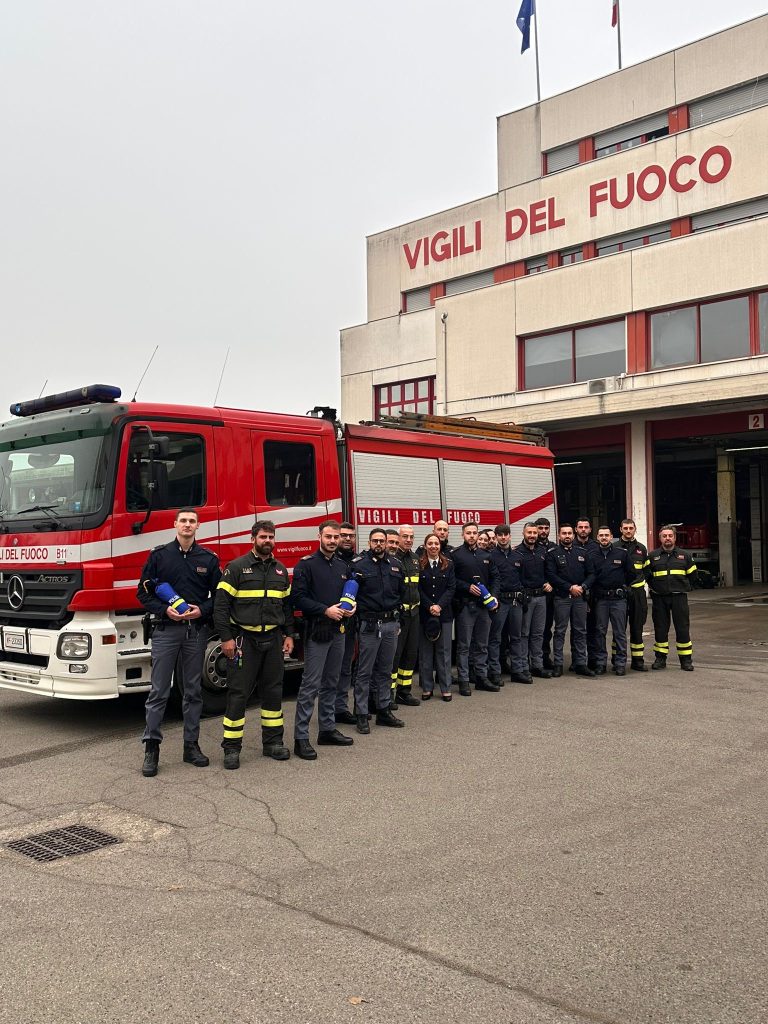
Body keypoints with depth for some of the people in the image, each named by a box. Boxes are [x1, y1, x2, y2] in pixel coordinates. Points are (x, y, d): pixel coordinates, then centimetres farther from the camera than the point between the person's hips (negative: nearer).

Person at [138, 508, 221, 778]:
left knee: (193, 691, 9)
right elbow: (144, 592, 2)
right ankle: (151, 748, 3)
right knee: (158, 691, -2)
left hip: (197, 630, 2)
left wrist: (202, 610, -10)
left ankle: (191, 745, 17)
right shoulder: (159, 555, 2)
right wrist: (165, 610, -13)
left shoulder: (208, 559, 6)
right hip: (166, 629, -2)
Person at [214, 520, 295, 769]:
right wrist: (226, 637, -14)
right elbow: (221, 604, -9)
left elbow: (287, 605, 18)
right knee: (238, 693, -2)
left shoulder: (281, 570, 11)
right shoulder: (237, 567, -6)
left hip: (273, 639, 5)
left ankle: (273, 742, 21)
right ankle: (231, 747, 5)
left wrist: (289, 635, 10)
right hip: (244, 639, -5)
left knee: (273, 691, 10)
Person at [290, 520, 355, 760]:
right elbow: (298, 598, -14)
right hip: (317, 631, -7)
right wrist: (326, 610, -19)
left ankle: (328, 729, 25)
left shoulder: (342, 566, 13)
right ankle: (301, 738, -4)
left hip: (338, 631, 7)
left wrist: (350, 608, 2)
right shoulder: (307, 564, -8)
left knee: (331, 684, 14)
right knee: (310, 685, -7)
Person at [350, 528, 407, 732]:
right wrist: (360, 609, -11)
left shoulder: (395, 564, 10)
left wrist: (396, 609, 11)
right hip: (369, 624, -5)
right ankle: (361, 715, 6)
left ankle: (384, 711, 23)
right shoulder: (358, 564, -6)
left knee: (385, 670, 14)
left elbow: (402, 591, 20)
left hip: (391, 624, 5)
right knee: (364, 672, 0)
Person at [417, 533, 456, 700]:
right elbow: (418, 589, -3)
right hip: (424, 612, -1)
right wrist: (430, 606, -13)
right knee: (425, 650, 4)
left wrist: (439, 606, -12)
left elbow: (451, 588, 0)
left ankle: (445, 688, 10)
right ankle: (427, 687, 13)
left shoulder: (448, 565, 6)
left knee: (443, 650, 4)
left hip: (444, 612, 1)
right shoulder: (418, 565, 0)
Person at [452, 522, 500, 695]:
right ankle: (463, 681, 4)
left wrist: (493, 595, 3)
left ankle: (482, 678, 20)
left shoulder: (485, 555, 12)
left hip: (484, 604, 5)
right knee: (464, 645, -1)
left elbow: (495, 576, 17)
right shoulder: (456, 555, -4)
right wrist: (468, 587, -16)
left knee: (482, 644, 11)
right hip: (465, 605, -5)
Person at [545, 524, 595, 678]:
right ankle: (558, 664, 3)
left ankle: (580, 664, 12)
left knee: (580, 631, 6)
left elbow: (590, 574, 11)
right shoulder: (552, 554, 1)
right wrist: (570, 587, -14)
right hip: (561, 597, -4)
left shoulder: (581, 553, 14)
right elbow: (551, 575, -9)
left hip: (580, 597, 4)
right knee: (560, 631, -1)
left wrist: (582, 587, -8)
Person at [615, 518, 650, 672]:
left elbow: (646, 570, 22)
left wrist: (641, 581, 11)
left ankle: (638, 660, 11)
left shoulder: (641, 548, 12)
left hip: (638, 592, 3)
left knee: (637, 627, 6)